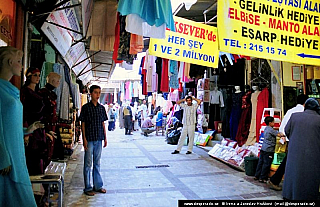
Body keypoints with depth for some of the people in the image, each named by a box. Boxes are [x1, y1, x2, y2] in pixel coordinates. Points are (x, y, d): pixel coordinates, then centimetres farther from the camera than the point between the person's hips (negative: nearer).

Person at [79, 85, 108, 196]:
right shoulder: (86, 107, -4)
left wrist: (105, 138, 9)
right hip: (89, 139, -4)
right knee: (88, 164, 4)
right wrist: (84, 139, -10)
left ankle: (98, 185, 24)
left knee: (97, 163, 13)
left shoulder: (101, 108, 8)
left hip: (99, 139, 4)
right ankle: (87, 188, 15)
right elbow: (83, 124, -4)